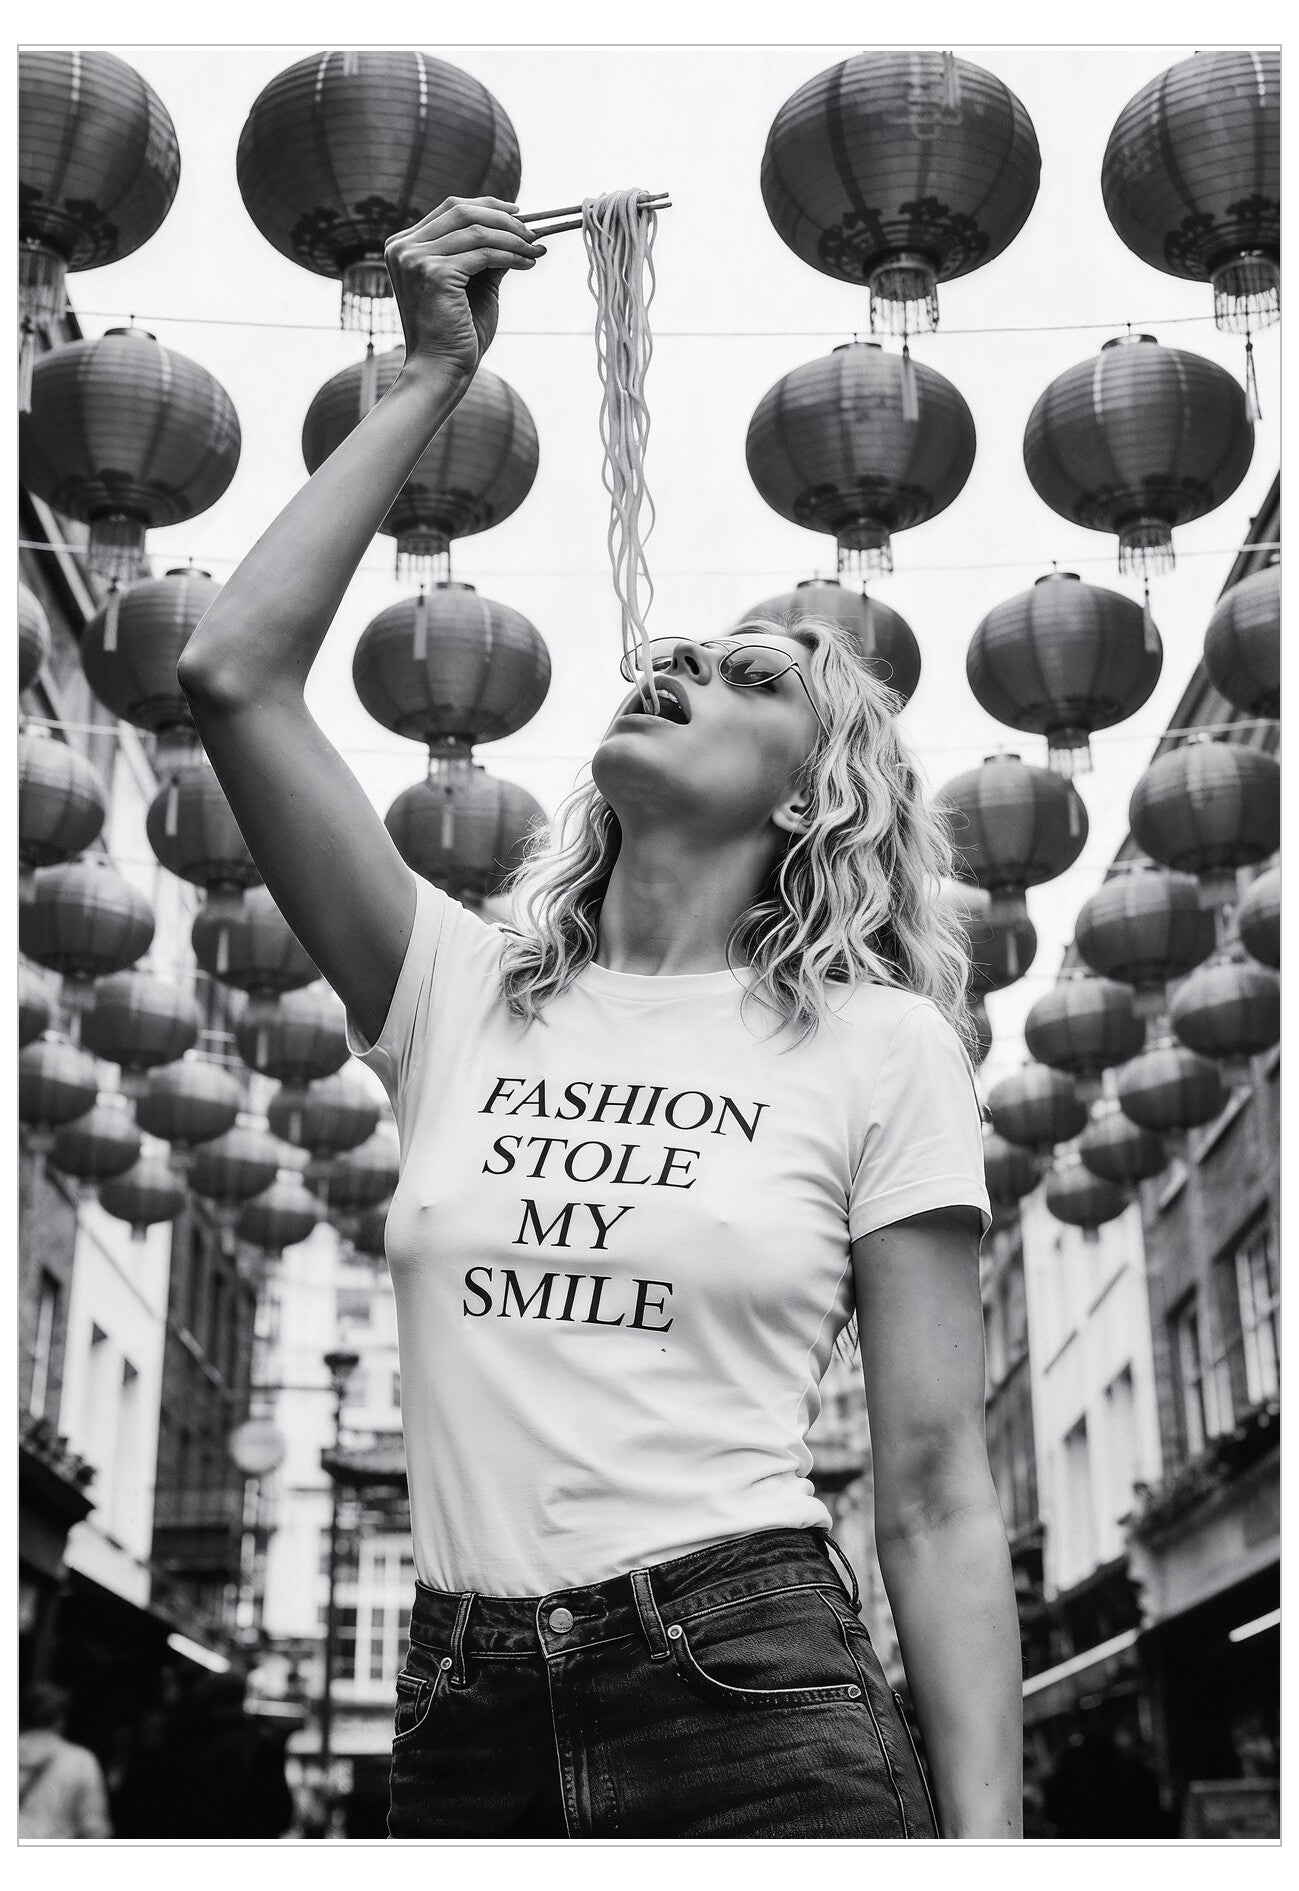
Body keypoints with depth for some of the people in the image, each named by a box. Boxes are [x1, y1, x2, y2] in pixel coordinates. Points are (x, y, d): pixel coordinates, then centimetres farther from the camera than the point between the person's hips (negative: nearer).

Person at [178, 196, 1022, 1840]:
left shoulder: (880, 1049, 0)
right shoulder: (458, 998, 7)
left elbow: (935, 1492, -2)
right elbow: (234, 672, 0)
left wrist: (983, 1833, -9)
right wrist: (432, 375, 4)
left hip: (754, 1706, -3)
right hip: (461, 1714, 3)